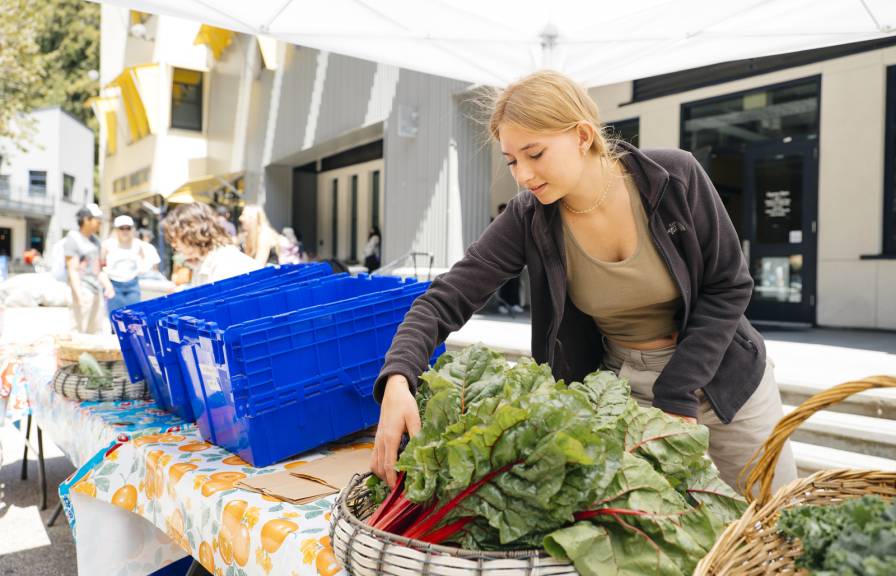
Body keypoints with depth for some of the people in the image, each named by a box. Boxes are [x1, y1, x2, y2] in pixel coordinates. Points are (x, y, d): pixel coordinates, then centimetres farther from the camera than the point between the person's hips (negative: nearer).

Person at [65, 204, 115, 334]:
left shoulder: (95, 240, 16)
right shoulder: (73, 239, -7)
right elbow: (72, 270, -13)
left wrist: (107, 285, 11)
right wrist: (79, 294, -19)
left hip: (97, 289, 8)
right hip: (83, 288, -8)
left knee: (97, 330, 9)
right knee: (81, 330, -9)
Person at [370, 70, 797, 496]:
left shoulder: (674, 176, -21)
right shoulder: (529, 220, -18)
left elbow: (728, 286, -14)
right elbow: (445, 300, -21)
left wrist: (678, 395, -20)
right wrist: (397, 380, -39)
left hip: (722, 377, 0)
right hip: (623, 387, 0)